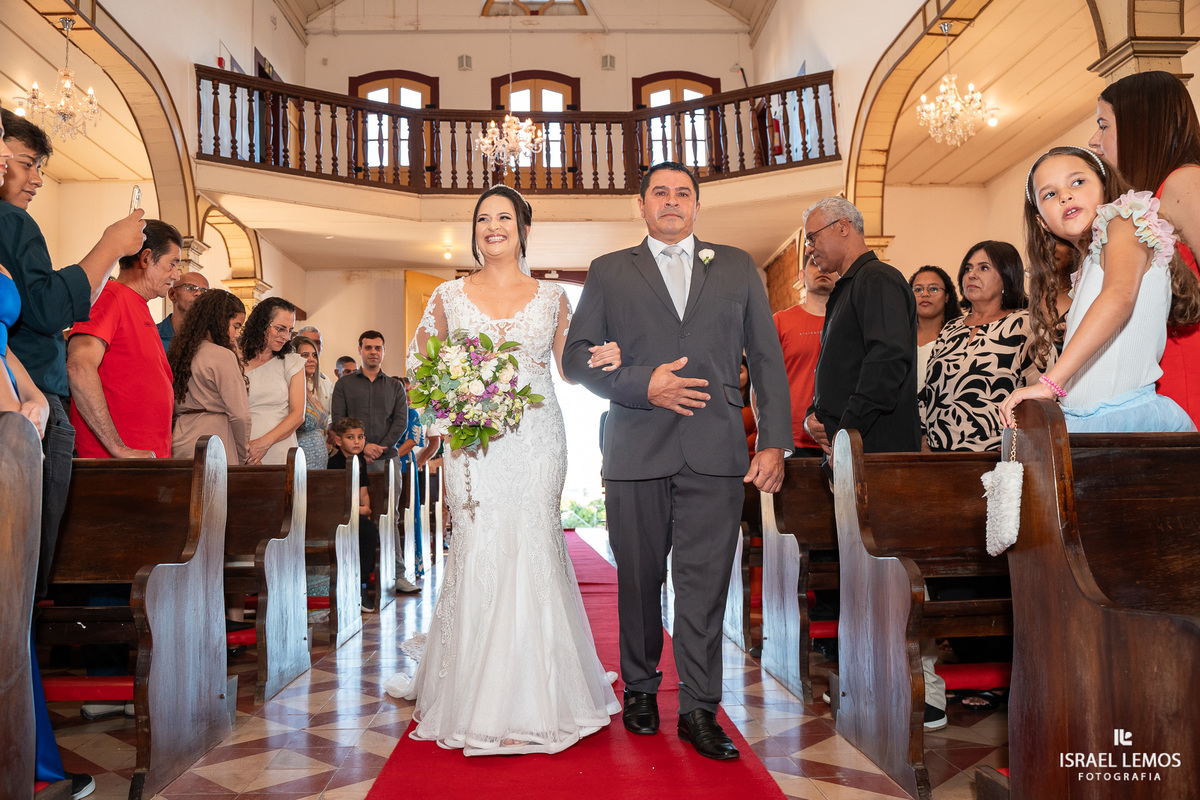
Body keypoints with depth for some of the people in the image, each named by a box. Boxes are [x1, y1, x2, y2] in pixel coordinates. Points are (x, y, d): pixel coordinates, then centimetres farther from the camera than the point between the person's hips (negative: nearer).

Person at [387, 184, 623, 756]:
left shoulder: (551, 297, 9)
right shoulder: (449, 296, 9)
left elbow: (574, 368, 13)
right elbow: (419, 363, 15)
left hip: (536, 439, 0)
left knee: (533, 552, -2)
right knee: (477, 553, -3)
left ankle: (535, 699, 11)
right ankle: (476, 694, 11)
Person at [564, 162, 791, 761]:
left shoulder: (737, 267, 14)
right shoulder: (609, 272, 12)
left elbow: (766, 357, 9)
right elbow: (576, 356, 4)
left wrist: (775, 441, 0)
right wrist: (643, 385, -11)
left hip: (715, 454, 0)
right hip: (636, 454, 0)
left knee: (705, 585, 0)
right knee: (639, 582, 10)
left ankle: (699, 710, 13)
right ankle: (640, 689, 29)